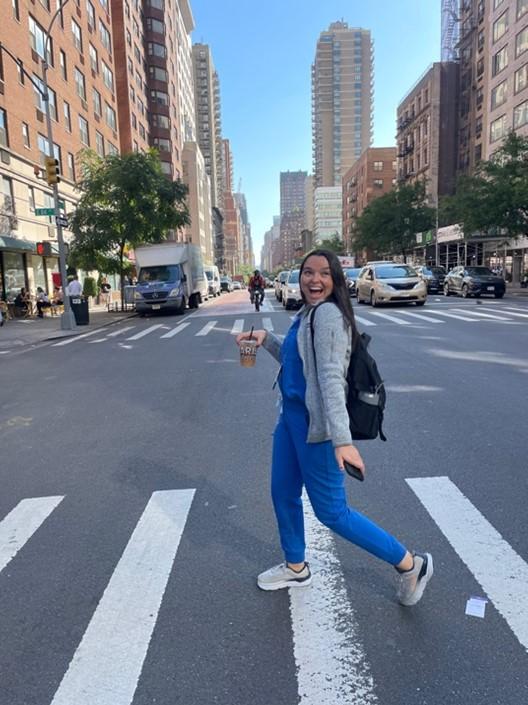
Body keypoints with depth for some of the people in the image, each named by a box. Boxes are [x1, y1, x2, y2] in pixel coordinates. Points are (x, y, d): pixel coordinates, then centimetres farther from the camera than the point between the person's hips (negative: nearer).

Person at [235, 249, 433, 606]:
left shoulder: (328, 313, -18)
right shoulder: (306, 313, 10)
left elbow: (331, 376, -28)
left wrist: (342, 439, -32)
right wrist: (266, 337, 11)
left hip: (316, 424, -9)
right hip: (291, 416, 10)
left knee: (332, 512, 2)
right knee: (283, 493, 20)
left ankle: (410, 563, 20)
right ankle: (296, 567, 42)